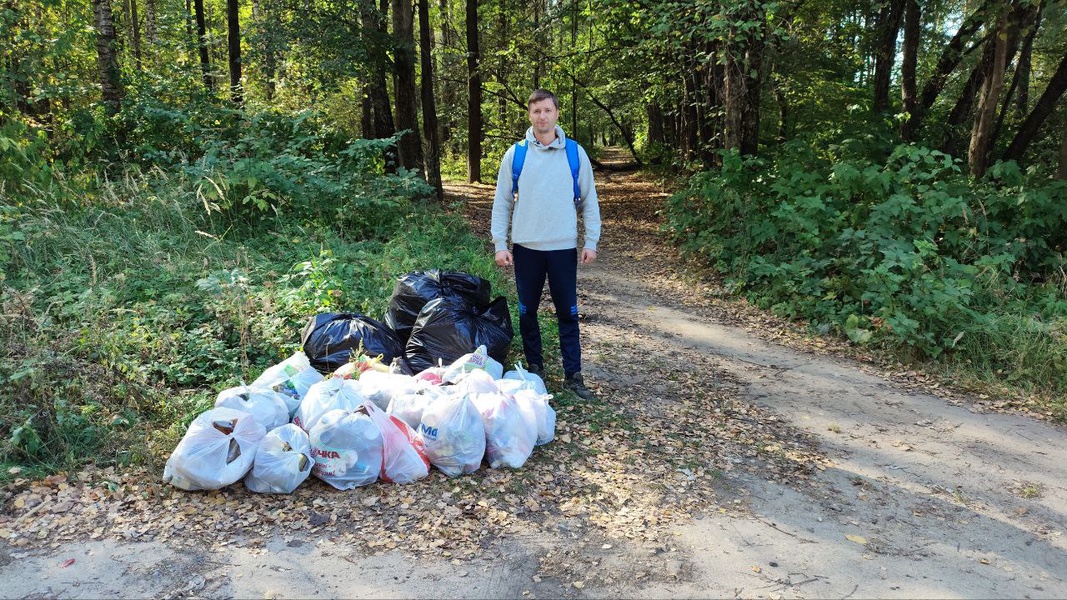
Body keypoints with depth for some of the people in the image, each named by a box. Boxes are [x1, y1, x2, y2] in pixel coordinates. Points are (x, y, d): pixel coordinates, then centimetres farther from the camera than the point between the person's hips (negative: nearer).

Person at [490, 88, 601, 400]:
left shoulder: (575, 153, 1)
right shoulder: (515, 155, 0)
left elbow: (589, 200, 6)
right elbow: (502, 203, 3)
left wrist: (591, 241, 1)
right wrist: (499, 244, -3)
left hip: (564, 247, 0)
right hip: (526, 246, 1)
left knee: (568, 312, 3)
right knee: (527, 311, 9)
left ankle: (573, 375, 11)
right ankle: (534, 367, 24)